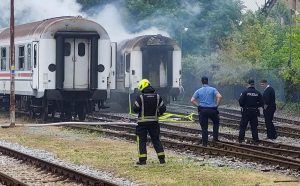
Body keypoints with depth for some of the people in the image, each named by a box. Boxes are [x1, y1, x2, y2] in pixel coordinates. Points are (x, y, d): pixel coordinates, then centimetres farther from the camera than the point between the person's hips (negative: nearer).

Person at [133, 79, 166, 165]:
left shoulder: (140, 97, -10)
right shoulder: (157, 97, 2)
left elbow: (135, 109, -12)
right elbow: (163, 108, 1)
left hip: (142, 122, -4)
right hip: (154, 122, 4)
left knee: (142, 140, 4)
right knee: (156, 140, 12)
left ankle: (142, 159, 0)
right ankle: (161, 158, 8)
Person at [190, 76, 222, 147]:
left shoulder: (198, 91, 5)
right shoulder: (213, 89, 0)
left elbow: (192, 100, -2)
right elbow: (219, 96, -14)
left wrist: (198, 105, 6)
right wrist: (217, 105, -3)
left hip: (202, 110, 1)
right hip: (212, 110, -1)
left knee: (204, 127, 6)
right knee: (216, 122, 24)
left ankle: (205, 143, 5)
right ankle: (215, 137, 15)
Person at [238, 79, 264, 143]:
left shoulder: (245, 92, -10)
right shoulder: (258, 93, -1)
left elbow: (240, 101, -14)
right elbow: (261, 103, 1)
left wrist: (243, 106, 6)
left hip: (246, 112, -2)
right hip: (254, 111, 2)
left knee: (243, 126, 7)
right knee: (254, 126, 9)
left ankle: (241, 139, 5)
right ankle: (255, 139, 7)